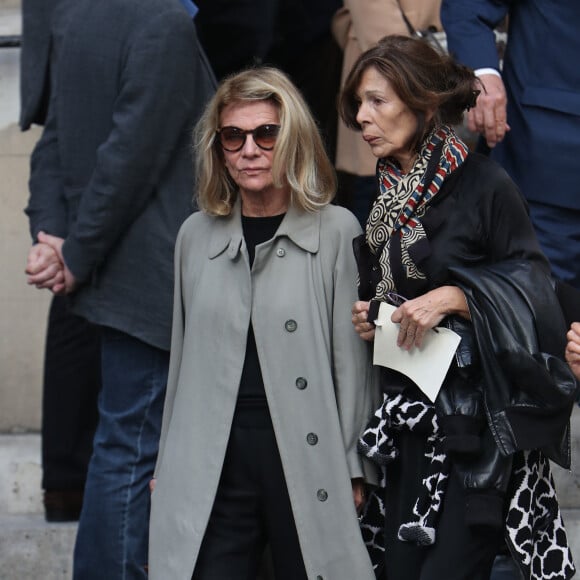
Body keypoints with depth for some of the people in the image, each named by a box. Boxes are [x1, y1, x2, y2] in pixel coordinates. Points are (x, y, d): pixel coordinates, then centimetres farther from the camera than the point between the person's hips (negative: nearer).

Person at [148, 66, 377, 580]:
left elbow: (352, 360, -1)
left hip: (309, 470, -3)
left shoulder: (336, 231, -1)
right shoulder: (197, 235, 11)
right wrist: (167, 467, 16)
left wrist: (354, 469, -3)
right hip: (210, 471, 3)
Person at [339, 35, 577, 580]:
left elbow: (531, 293, -10)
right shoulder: (384, 199, 13)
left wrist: (455, 297, -21)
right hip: (408, 410, 7)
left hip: (478, 415, -7)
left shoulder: (484, 184, -9)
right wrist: (371, 319, 8)